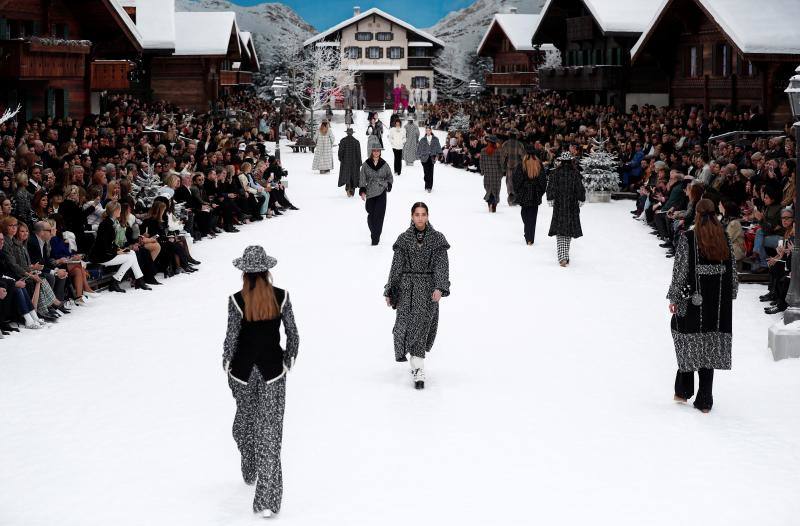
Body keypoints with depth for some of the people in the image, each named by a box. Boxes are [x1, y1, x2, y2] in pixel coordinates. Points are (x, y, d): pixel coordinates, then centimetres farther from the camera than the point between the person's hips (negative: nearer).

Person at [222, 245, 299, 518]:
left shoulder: (237, 300, -13)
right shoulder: (281, 296, -9)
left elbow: (231, 339, -9)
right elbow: (293, 335, -3)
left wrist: (227, 367, 7)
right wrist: (288, 363, 13)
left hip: (243, 370, 0)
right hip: (272, 369, 0)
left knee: (245, 420, 25)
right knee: (270, 431, 2)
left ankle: (249, 472, 45)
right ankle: (267, 499, -1)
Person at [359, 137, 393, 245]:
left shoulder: (384, 164, 2)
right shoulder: (366, 165, 0)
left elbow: (390, 177, 14)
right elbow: (362, 179, 0)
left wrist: (388, 185, 0)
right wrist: (362, 191, -11)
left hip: (381, 193, -1)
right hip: (370, 193, 1)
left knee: (379, 214, -10)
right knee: (371, 214, 3)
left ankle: (375, 237, -7)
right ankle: (374, 232, 27)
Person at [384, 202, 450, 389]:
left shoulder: (437, 238, 2)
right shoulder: (404, 239, 4)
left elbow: (442, 265, -4)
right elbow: (396, 266, 8)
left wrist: (440, 287, -18)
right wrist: (389, 291, 7)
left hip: (429, 286, -1)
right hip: (406, 286, 1)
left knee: (422, 324, -5)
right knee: (405, 323, -8)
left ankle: (418, 372, 0)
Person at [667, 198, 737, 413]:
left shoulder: (687, 239, -9)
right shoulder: (725, 239, 2)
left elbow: (680, 271, -10)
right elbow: (732, 271, 7)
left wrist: (673, 298, -2)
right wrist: (729, 296, 19)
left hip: (693, 300, -3)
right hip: (719, 306, 3)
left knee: (689, 345, 12)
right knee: (710, 348, 7)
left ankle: (683, 391, 14)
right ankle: (704, 401, 8)